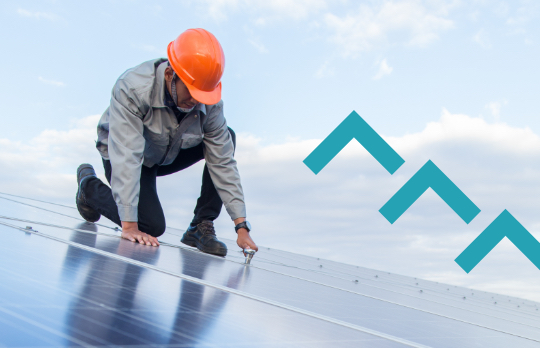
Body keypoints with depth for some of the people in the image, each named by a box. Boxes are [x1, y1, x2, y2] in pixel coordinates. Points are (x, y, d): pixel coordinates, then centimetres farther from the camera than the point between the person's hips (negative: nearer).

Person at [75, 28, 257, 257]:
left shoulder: (209, 102, -24)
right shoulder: (132, 89, -36)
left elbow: (223, 163, -21)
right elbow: (126, 157, -41)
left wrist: (241, 225, -25)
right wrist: (129, 226, -44)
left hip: (170, 155, 5)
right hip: (126, 156, -4)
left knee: (227, 139, -18)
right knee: (152, 226, -21)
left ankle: (201, 227, -12)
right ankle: (90, 185, 7)